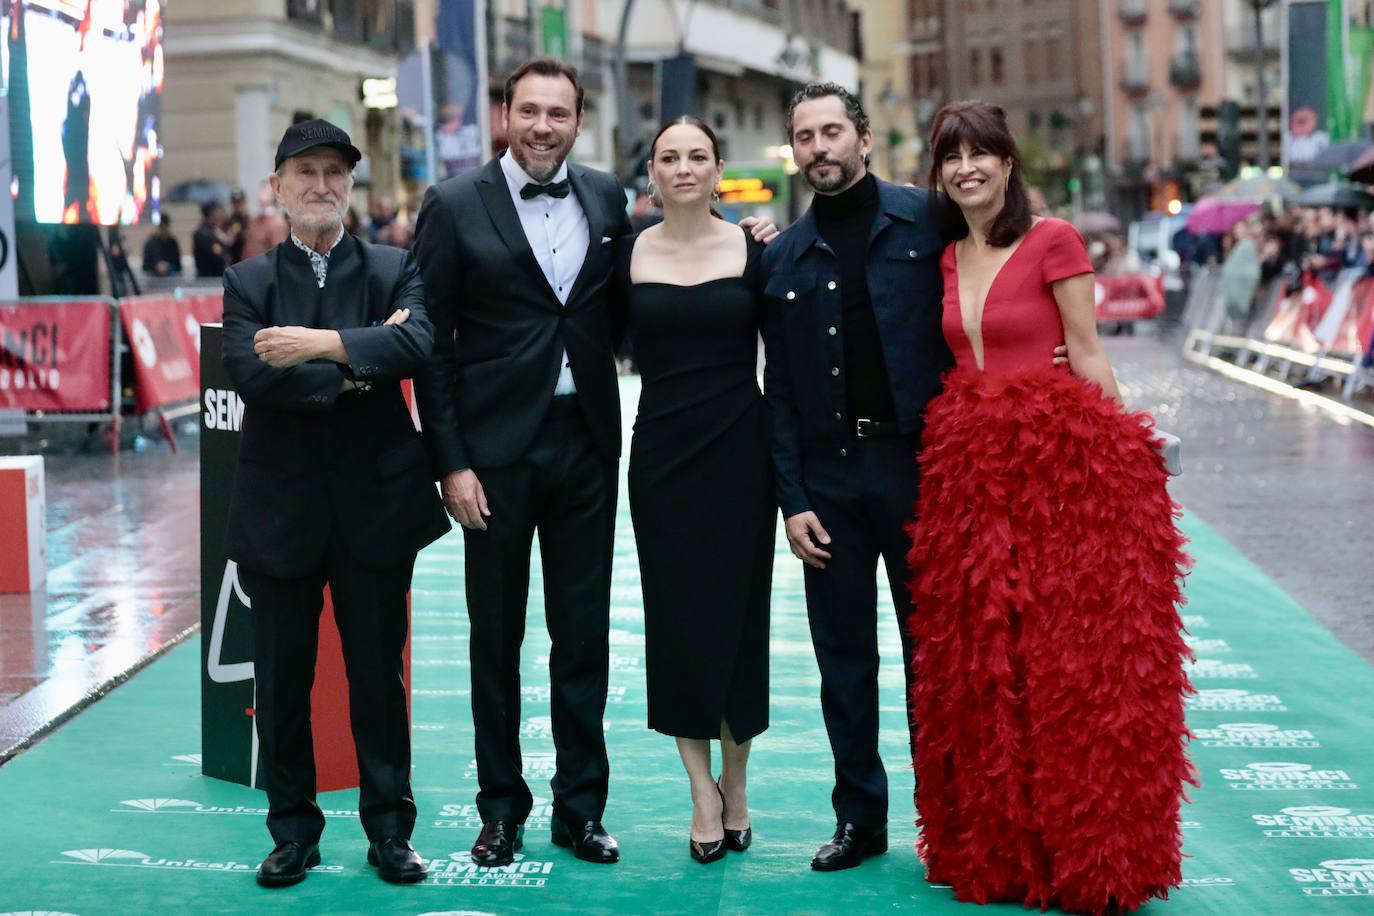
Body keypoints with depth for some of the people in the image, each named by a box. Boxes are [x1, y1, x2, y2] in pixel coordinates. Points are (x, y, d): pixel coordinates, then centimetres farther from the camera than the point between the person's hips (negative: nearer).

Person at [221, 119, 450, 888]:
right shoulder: (248, 282, 5)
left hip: (376, 506, 0)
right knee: (282, 679, 8)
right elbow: (254, 377, -13)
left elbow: (417, 345, -17)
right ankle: (294, 831, 22)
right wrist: (361, 363, -15)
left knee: (379, 674, 7)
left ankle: (390, 829, 20)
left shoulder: (395, 271, 4)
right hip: (281, 508, 1)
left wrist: (322, 345, -25)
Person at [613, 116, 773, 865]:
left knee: (737, 611, 5)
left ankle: (734, 782, 20)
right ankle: (704, 790, 10)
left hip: (739, 451, -1)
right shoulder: (627, 253, 3)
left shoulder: (752, 248, 0)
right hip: (662, 451, 1)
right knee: (676, 615, 2)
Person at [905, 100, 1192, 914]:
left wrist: (1119, 452, -8)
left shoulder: (1054, 242, -5)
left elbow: (1089, 358, -6)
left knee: (1065, 657, -3)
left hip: (1054, 464, -6)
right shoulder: (947, 259, 13)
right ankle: (999, 846, 19)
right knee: (979, 660, 8)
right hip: (969, 471, 6)